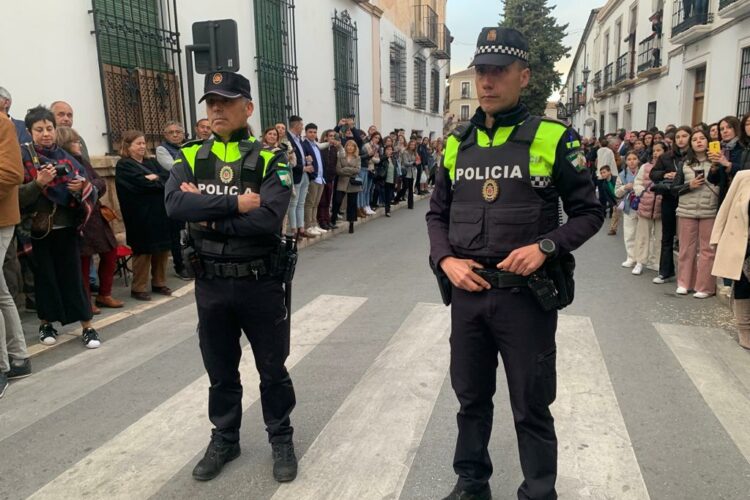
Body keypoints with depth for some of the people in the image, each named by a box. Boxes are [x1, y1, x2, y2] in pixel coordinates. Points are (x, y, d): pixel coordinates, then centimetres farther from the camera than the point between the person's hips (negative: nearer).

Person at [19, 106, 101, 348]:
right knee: (45, 276, 6)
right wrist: (39, 183, -23)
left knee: (73, 275, 3)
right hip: (39, 228, -2)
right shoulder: (23, 156, -1)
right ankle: (45, 323, 23)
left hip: (67, 226, 2)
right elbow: (17, 197, -9)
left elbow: (88, 189, 9)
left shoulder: (65, 156, 7)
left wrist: (81, 187, -13)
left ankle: (87, 326, 7)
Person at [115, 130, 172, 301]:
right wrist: (161, 181, -5)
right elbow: (142, 183, -17)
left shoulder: (151, 162, 19)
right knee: (143, 252, -3)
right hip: (141, 216, -6)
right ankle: (138, 288, 7)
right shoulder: (123, 165, -2)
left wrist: (156, 178, -13)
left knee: (162, 249, 9)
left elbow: (169, 177, 3)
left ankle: (159, 283, 22)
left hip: (160, 213, 7)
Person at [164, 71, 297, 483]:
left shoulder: (269, 160, -8)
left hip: (260, 283, -3)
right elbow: (175, 205, -17)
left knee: (272, 369, 13)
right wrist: (234, 204, -23)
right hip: (210, 285, 3)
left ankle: (281, 440, 34)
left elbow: (267, 219, -23)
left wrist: (206, 216, -17)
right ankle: (224, 439, 40)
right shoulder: (190, 158, 2)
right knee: (220, 370, 19)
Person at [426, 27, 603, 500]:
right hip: (468, 293, 4)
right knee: (471, 398, 19)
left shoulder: (553, 138, -5)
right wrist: (446, 259, -5)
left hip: (526, 295, -4)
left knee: (531, 408, 10)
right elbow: (438, 213, 13)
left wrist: (545, 247, -17)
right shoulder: (458, 144, 7)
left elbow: (589, 211, -1)